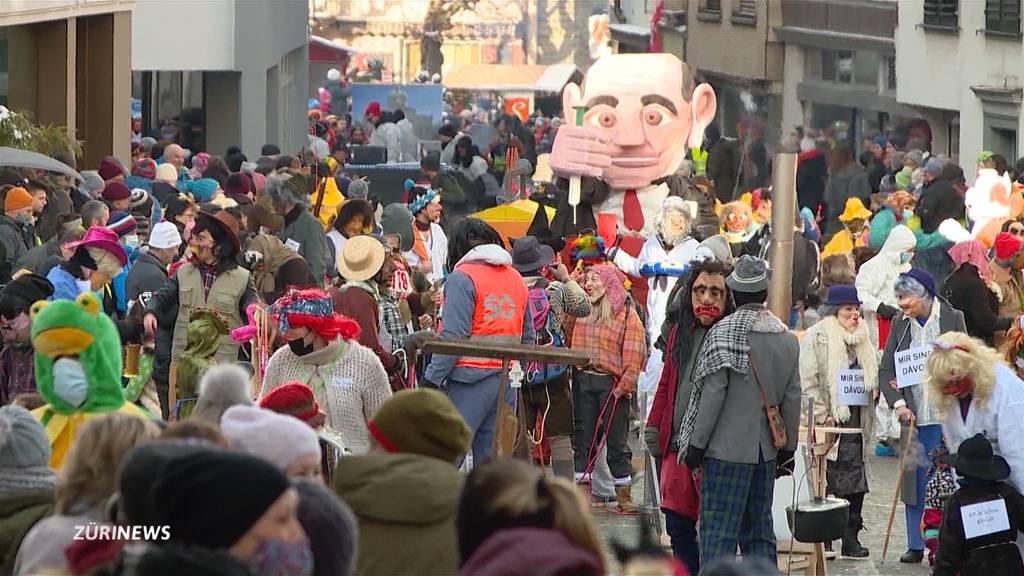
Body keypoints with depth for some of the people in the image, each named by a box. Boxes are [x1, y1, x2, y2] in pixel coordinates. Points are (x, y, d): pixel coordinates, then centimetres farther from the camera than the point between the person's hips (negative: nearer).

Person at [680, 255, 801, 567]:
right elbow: (792, 399, 10)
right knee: (760, 532, 12)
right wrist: (788, 450, 19)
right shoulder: (787, 339, 7)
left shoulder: (724, 333, -10)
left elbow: (714, 392, -13)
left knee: (718, 533, -6)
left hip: (727, 449, -6)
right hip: (766, 452, 6)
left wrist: (696, 444, -7)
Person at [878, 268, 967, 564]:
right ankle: (916, 545, 13)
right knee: (915, 480, 5)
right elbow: (885, 370, 5)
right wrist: (898, 403, -9)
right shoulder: (899, 323, 6)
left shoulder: (952, 318, -2)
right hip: (914, 416, 3)